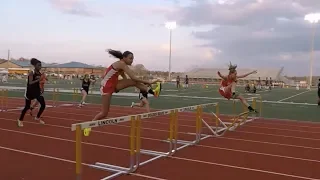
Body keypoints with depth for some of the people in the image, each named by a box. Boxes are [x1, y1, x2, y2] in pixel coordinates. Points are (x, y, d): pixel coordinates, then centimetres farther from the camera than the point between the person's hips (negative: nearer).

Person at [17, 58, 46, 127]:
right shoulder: (31, 73, -16)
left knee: (43, 104, -4)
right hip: (30, 91, -6)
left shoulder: (40, 74, 3)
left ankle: (37, 117, 19)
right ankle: (20, 120, 25)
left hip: (37, 91, 6)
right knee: (27, 107, 4)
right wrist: (38, 80, -37)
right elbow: (30, 83, -27)